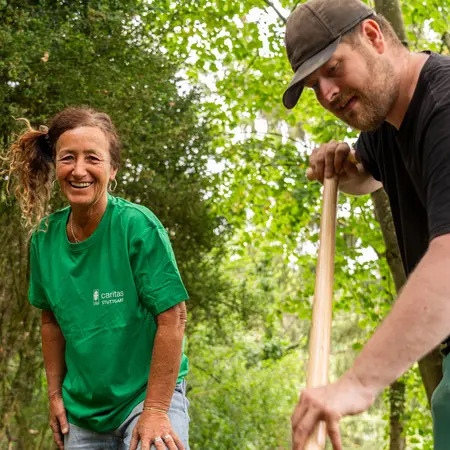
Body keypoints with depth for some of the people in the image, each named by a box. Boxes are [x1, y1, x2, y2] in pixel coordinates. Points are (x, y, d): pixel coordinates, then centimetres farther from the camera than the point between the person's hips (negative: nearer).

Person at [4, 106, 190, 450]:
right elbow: (52, 320, 10)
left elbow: (172, 318, -18)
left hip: (149, 391, -5)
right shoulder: (45, 237, -2)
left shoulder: (138, 226, -18)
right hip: (82, 406, 5)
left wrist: (155, 410, -18)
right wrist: (56, 394, 9)